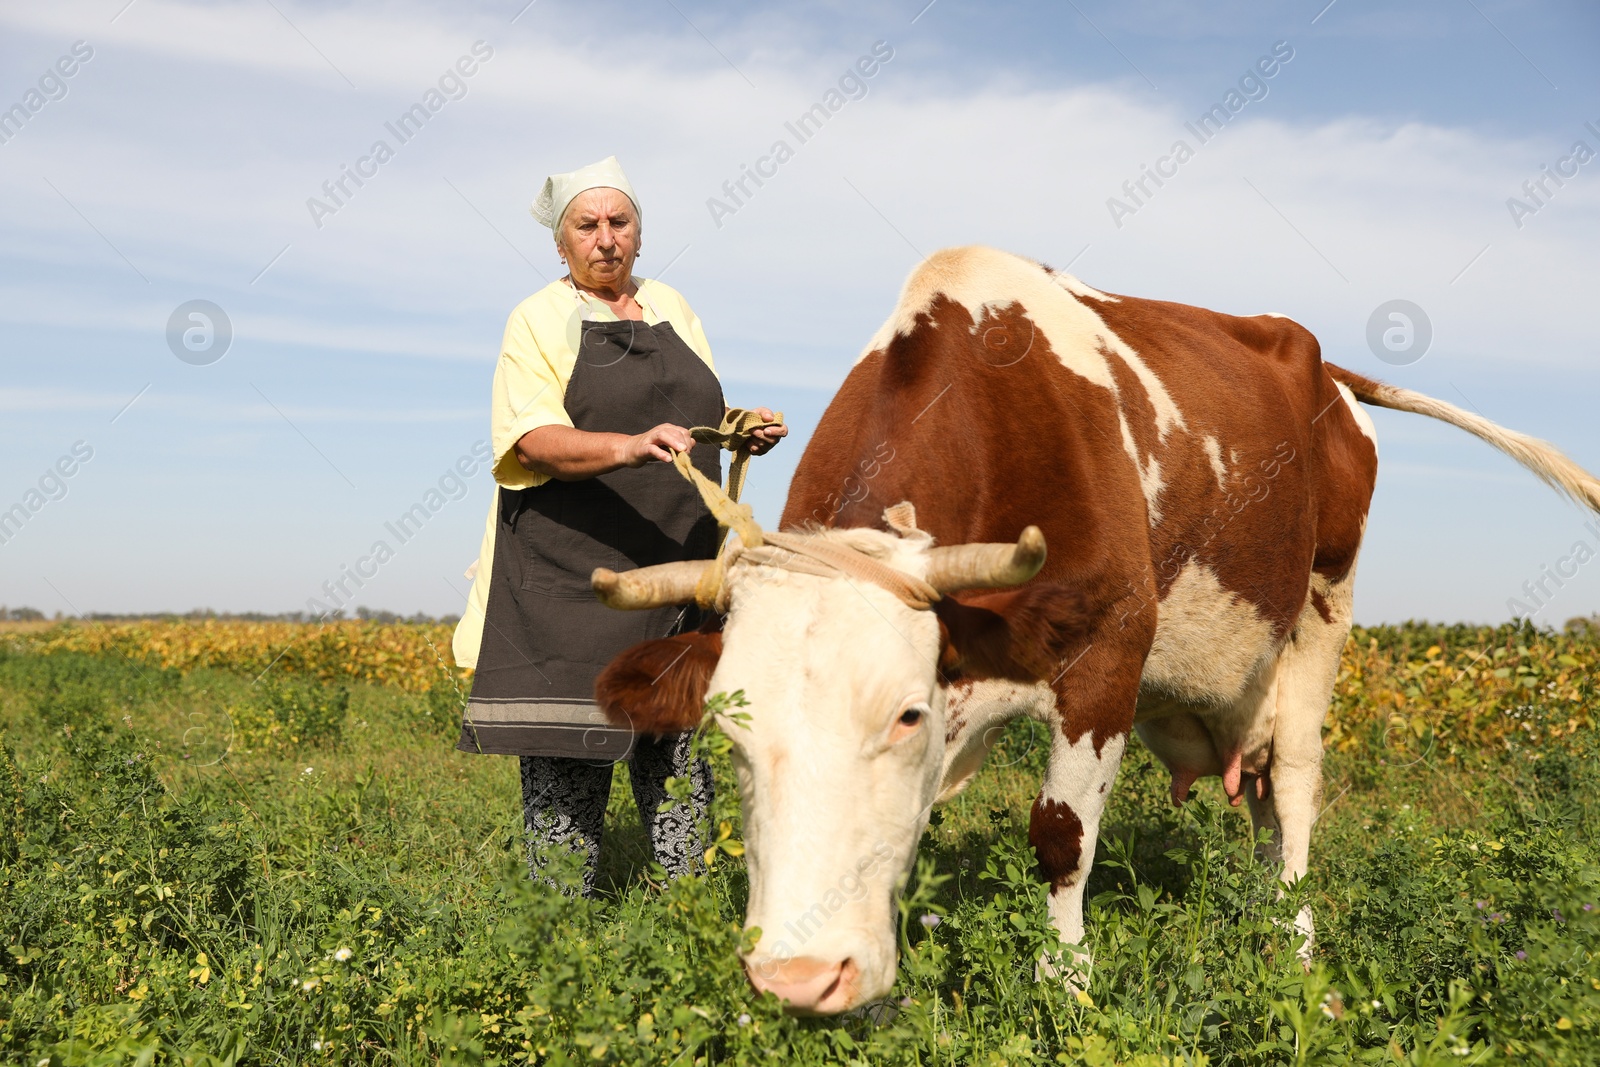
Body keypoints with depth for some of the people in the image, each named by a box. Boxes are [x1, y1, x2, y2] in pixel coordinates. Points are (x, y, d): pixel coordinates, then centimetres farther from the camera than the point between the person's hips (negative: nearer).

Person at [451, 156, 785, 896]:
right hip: (567, 579, -5)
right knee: (565, 763, -3)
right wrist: (630, 447, -32)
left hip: (674, 573, 5)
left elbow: (703, 418, 23)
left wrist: (747, 431, 1)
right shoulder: (540, 321, -1)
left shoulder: (670, 310, 16)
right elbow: (533, 441, -15)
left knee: (679, 752, 8)